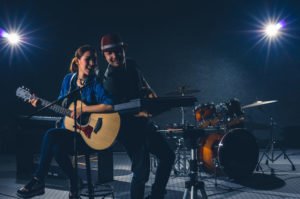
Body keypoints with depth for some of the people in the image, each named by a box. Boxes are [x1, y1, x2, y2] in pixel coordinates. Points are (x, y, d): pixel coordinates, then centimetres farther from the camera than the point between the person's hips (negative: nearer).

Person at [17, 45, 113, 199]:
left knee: (51, 135, -24)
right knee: (57, 149, -28)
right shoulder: (68, 79, 7)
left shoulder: (95, 84, -11)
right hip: (69, 130, 5)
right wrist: (41, 104, 7)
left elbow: (110, 105, -27)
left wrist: (82, 110, -24)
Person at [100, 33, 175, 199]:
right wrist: (140, 112, -38)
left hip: (144, 123, 9)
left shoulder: (131, 65, 6)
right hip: (129, 129, -8)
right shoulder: (109, 80, -18)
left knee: (168, 156, 14)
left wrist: (150, 92, 0)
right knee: (141, 172, -8)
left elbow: (143, 83, 22)